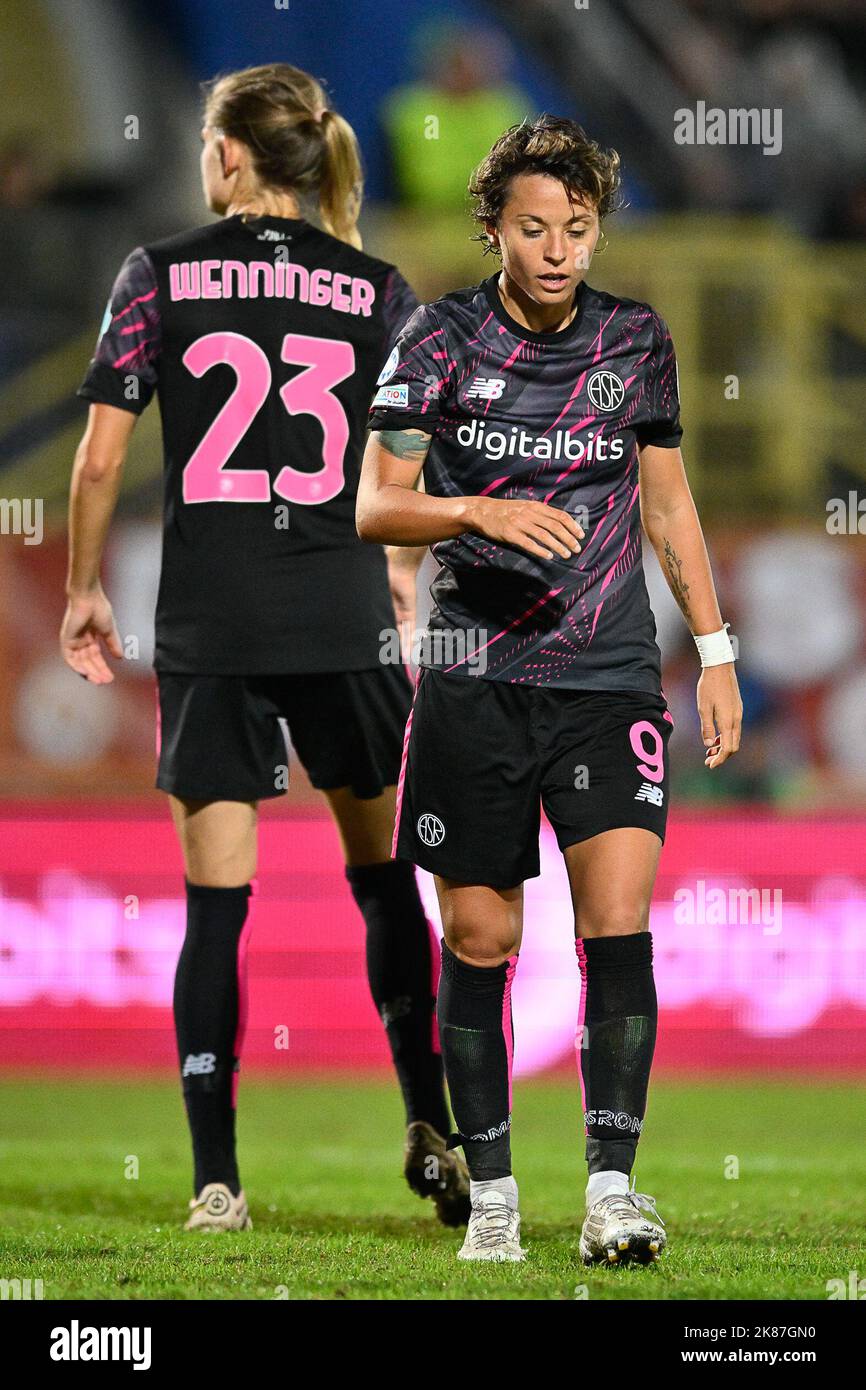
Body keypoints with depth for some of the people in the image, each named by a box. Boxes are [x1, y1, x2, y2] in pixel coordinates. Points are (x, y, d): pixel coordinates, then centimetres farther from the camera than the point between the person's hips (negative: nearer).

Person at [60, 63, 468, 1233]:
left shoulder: (160, 278, -1)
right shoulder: (378, 290, 3)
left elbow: (103, 456, -2)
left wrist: (85, 587, 11)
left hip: (209, 623, -1)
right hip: (344, 618, 1)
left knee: (216, 903, 1)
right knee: (385, 876, 16)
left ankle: (216, 1179, -2)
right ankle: (431, 1133, 12)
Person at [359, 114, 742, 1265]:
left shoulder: (636, 340, 6)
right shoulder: (443, 338, -1)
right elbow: (375, 507, -2)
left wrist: (716, 652, 13)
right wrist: (485, 514, -20)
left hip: (610, 675, 1)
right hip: (473, 681, -1)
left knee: (618, 917, -14)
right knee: (480, 937, 2)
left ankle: (612, 1187, -13)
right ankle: (491, 1189, 14)